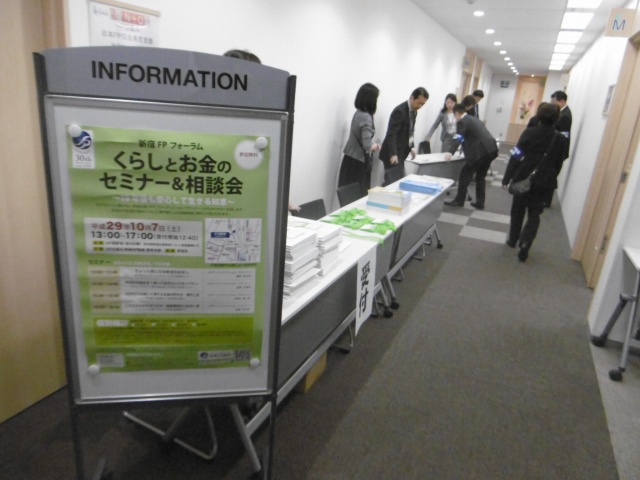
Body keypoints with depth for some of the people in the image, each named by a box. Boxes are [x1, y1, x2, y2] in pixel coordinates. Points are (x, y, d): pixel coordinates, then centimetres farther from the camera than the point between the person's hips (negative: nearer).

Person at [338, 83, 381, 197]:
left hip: (352, 158, 8)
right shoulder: (366, 117, -20)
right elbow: (367, 145, -26)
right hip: (359, 161, -8)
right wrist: (375, 146, -6)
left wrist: (371, 144, 7)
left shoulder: (358, 112, 7)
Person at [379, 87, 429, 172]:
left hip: (401, 153, 9)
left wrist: (411, 147, 12)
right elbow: (391, 134, -26)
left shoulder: (414, 111, 9)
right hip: (392, 154, -9)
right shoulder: (399, 111, -19)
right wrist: (393, 154, -34)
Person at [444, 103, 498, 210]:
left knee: (465, 175, 4)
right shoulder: (474, 119, 25)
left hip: (480, 152, -9)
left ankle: (459, 201, 11)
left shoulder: (461, 122, -2)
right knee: (480, 177, 18)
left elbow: (459, 139, -8)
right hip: (491, 149, 9)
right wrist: (465, 148, 44)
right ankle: (480, 203, 21)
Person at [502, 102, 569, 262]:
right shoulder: (561, 139, -3)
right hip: (543, 182, 1)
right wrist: (550, 179, 17)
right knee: (534, 215, 9)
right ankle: (524, 244, -6)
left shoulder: (529, 132, -10)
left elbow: (515, 157, -11)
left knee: (518, 210, 17)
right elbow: (558, 164, 4)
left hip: (523, 178, -1)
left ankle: (513, 239, 30)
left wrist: (506, 178, -6)